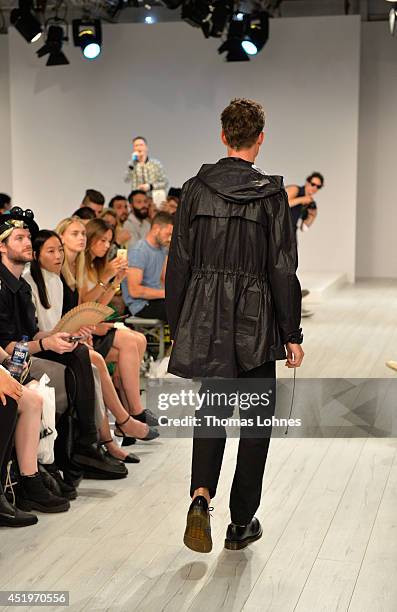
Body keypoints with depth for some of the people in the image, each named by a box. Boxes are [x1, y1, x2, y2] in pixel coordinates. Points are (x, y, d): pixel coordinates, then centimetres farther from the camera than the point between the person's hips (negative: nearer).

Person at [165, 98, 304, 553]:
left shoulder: (195, 189, -1)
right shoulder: (271, 193, -9)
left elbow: (178, 262, 2)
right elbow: (282, 269, -9)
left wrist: (176, 325, 11)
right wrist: (292, 335, -2)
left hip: (204, 318, 3)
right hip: (254, 321, -2)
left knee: (212, 405, 17)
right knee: (256, 416, 11)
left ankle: (201, 495, -7)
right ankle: (242, 523, 17)